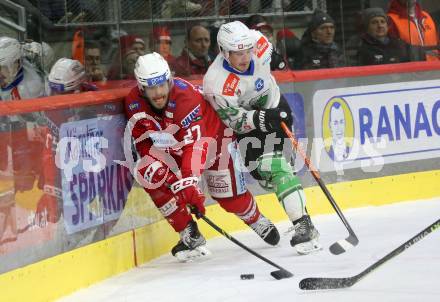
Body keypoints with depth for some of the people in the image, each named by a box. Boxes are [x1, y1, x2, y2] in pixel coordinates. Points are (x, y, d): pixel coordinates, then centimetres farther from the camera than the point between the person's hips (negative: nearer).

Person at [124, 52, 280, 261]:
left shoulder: (184, 95, -38)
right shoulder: (134, 103, -22)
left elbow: (195, 142, -45)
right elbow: (145, 143, -17)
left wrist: (189, 182, -57)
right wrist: (176, 182, -28)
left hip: (213, 135, -4)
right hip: (172, 147, 4)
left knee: (230, 197, 0)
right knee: (149, 173, -21)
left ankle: (257, 221, 38)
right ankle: (189, 235, -10)